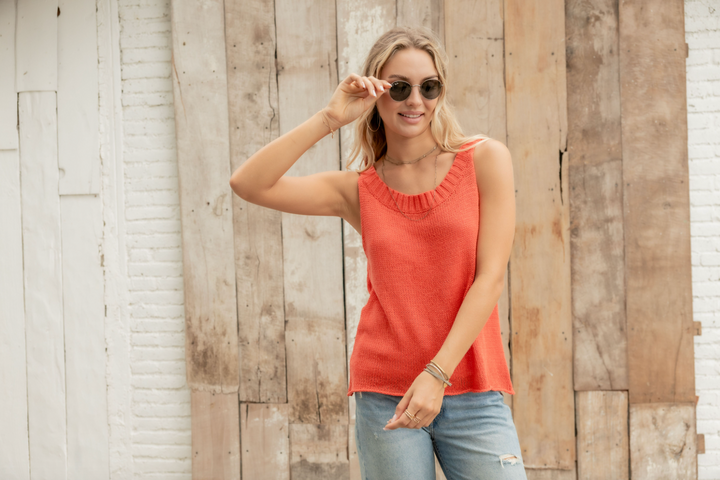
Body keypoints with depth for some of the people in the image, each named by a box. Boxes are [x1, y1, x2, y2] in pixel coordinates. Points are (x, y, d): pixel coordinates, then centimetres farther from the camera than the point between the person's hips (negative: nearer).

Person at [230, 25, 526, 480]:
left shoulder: (484, 159, 2)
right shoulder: (359, 189, 6)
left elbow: (491, 277, -4)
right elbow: (249, 184, -4)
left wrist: (436, 374, -11)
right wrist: (330, 119, -8)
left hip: (473, 394, -1)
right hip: (384, 392, 1)